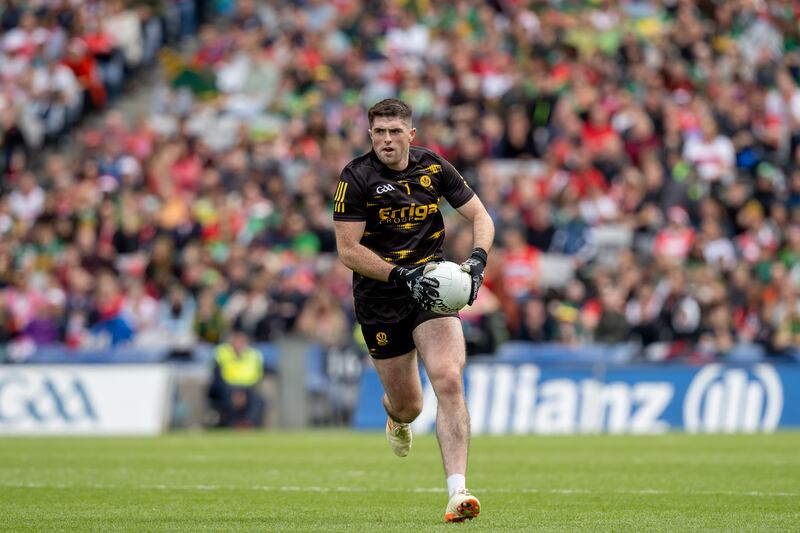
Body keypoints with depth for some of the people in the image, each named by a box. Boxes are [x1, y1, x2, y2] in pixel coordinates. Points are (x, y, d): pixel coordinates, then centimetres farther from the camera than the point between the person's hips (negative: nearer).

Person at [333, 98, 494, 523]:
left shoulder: (434, 168, 0)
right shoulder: (356, 178, -10)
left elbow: (480, 217, 6)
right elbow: (348, 250, -13)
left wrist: (477, 260, -14)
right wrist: (401, 276, -23)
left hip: (431, 289, 1)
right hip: (379, 298, -1)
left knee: (449, 381, -21)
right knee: (408, 406, 7)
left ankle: (457, 492, -24)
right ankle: (395, 417, 49)